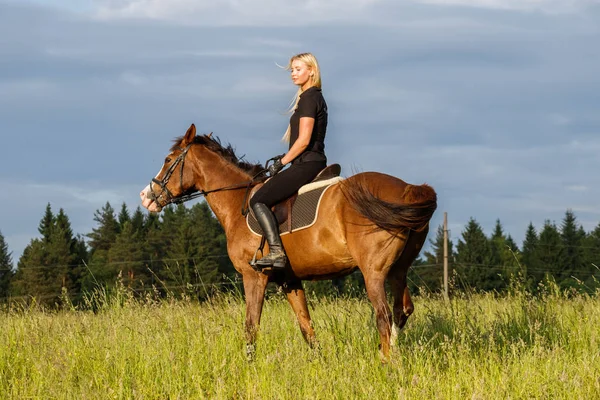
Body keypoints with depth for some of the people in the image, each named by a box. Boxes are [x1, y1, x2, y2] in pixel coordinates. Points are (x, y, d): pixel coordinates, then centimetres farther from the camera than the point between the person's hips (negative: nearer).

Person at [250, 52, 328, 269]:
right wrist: (286, 157, 17)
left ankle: (276, 252, -24)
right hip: (315, 162, 11)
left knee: (258, 201, -14)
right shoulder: (316, 97, 19)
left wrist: (282, 162, -9)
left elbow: (304, 140, -19)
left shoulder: (308, 99, -13)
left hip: (306, 165, -11)